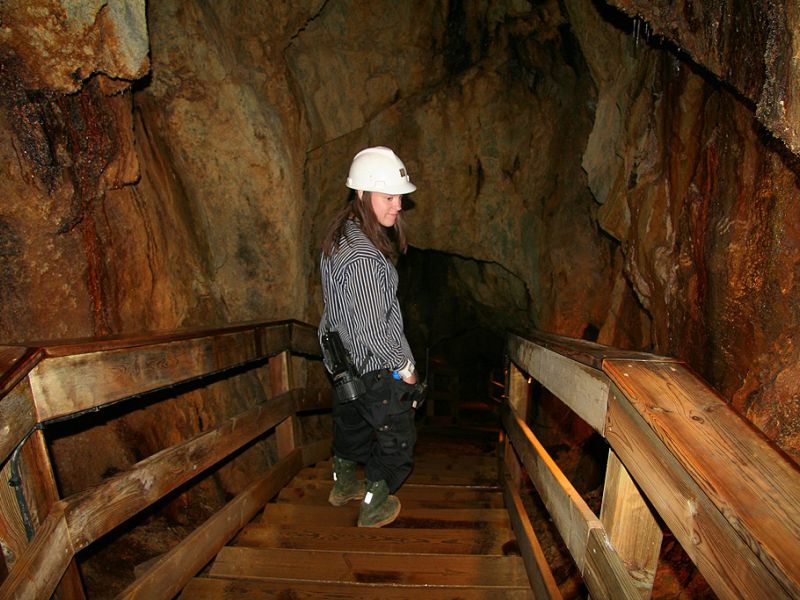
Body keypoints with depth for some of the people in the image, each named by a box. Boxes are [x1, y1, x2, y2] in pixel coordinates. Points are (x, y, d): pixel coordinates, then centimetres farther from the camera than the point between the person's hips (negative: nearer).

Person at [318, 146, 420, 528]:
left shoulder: (340, 234, 0)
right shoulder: (363, 257, -31)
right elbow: (373, 327, -28)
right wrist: (404, 366, -13)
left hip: (344, 357, 9)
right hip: (377, 367, -9)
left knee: (350, 421, 29)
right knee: (396, 438, 13)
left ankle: (343, 485, 52)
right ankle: (373, 508, 32)